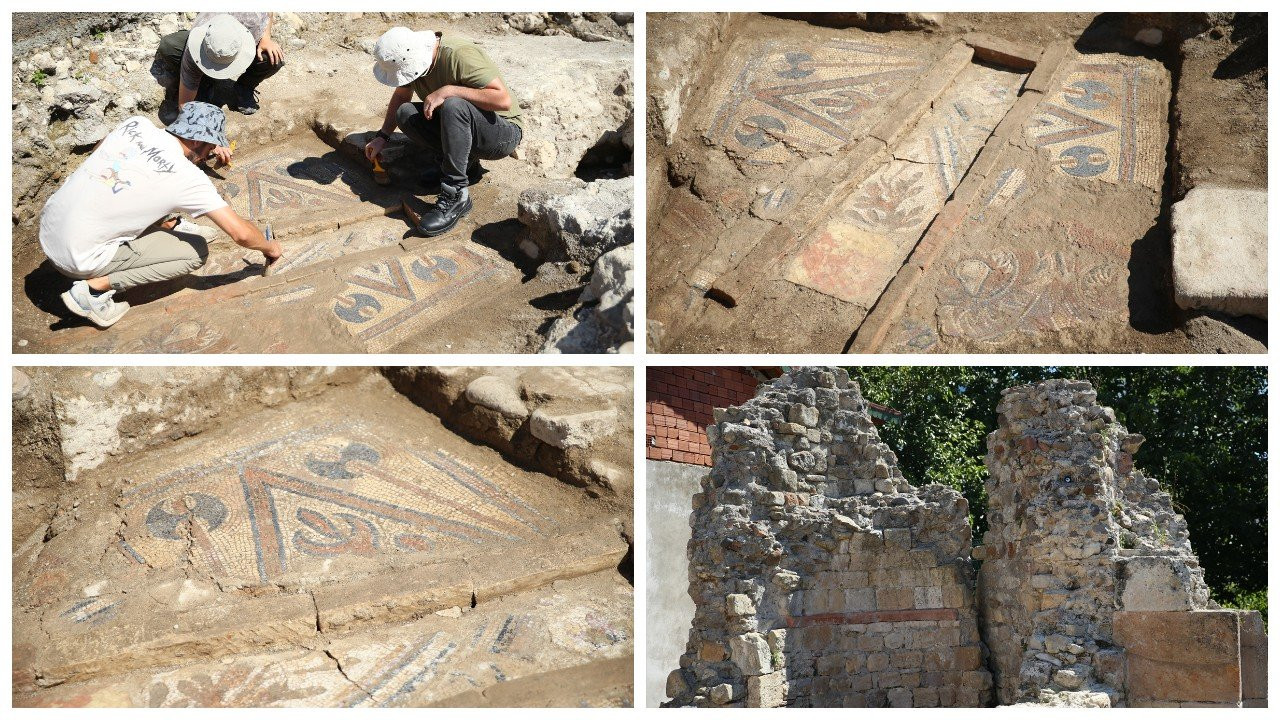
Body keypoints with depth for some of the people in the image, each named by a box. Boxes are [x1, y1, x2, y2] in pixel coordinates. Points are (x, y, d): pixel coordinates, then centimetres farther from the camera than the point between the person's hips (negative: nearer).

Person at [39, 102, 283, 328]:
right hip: (77, 259, -7)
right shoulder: (189, 177, -14)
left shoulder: (135, 124, 1)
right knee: (197, 251, 0)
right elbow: (241, 233, -13)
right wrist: (270, 247, 10)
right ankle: (96, 286, -6)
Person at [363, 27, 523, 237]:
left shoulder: (459, 54, -27)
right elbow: (401, 96, 16)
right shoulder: (410, 57, -4)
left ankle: (456, 196, -28)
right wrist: (382, 137, 9)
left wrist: (448, 90, -33)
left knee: (453, 106, -36)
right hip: (461, 124, 8)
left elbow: (503, 100, -34)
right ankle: (466, 163, -1)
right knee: (405, 114, -11)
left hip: (504, 133, -8)